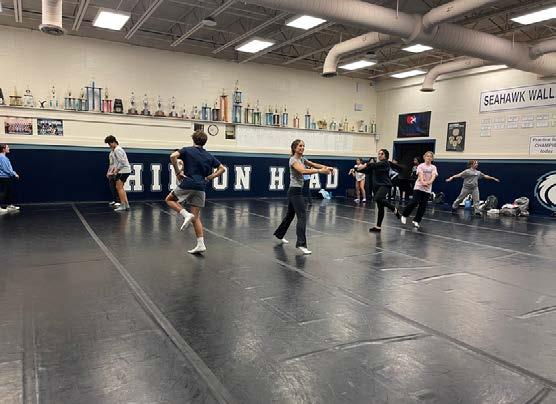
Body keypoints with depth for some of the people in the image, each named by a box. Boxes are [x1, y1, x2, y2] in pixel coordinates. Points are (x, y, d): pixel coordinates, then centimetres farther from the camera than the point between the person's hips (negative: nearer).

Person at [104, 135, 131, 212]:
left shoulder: (117, 150, -15)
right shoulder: (114, 150, 17)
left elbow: (122, 162, -21)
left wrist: (116, 171, -15)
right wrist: (112, 170, 10)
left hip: (123, 170, -10)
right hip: (123, 171, 10)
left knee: (119, 187, -8)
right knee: (120, 188, 14)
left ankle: (123, 206, -7)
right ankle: (126, 205, 15)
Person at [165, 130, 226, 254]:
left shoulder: (187, 150, 2)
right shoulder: (209, 156, 14)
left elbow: (173, 156, -15)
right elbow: (222, 168, 15)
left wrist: (177, 172, -6)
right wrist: (208, 178, 10)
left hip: (187, 184, -4)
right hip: (201, 188, 4)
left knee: (169, 199, 21)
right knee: (196, 217, 9)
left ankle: (186, 215, -5)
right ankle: (200, 244, 1)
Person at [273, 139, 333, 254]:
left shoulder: (302, 159, 14)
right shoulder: (293, 160, -15)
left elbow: (314, 164, 6)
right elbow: (303, 170, -32)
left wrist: (326, 167, -11)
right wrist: (320, 171, -39)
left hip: (297, 191, 10)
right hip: (295, 191, -10)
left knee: (290, 215, 21)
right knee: (302, 216, -15)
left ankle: (279, 234, 39)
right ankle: (301, 244, -17)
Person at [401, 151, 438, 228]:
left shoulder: (433, 167, 8)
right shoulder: (421, 166, 3)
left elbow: (433, 176, -8)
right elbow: (420, 174, -13)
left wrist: (430, 182, -30)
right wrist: (423, 182, -32)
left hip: (428, 189, 3)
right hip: (419, 187, -3)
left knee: (423, 206, 1)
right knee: (414, 202, -14)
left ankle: (416, 220, 13)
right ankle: (404, 215, 7)